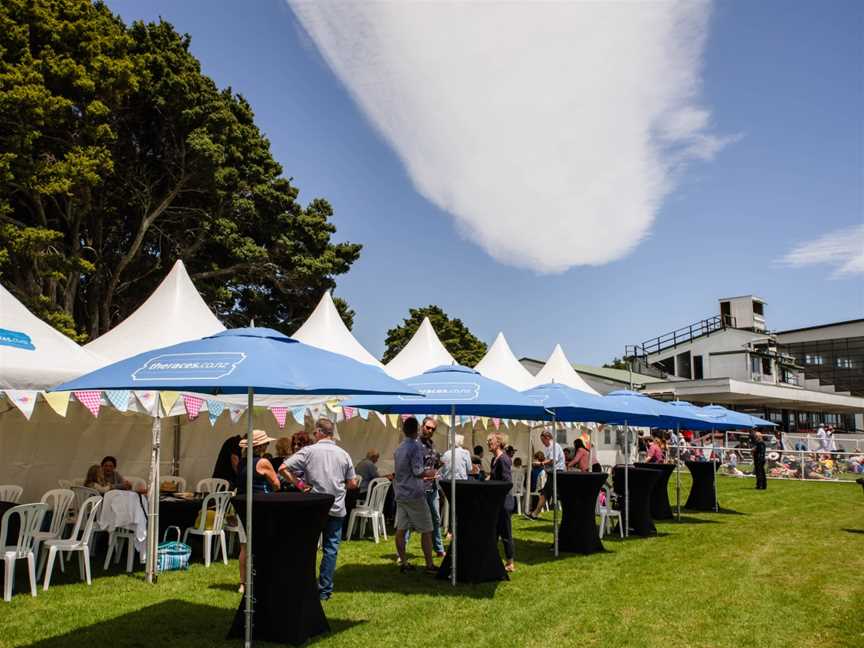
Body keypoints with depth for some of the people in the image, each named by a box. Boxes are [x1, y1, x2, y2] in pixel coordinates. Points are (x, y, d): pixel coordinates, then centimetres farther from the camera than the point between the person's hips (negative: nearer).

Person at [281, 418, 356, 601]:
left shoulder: (309, 451, -5)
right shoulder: (343, 454, 3)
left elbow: (283, 468, -11)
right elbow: (352, 484, 7)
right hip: (336, 508, 2)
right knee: (331, 549, 7)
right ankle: (325, 591, 9)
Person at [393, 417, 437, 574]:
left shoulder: (398, 448, 11)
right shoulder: (416, 446, -13)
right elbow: (417, 471, -19)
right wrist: (430, 473, 0)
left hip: (400, 494, 7)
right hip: (414, 494, -7)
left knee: (401, 529, 7)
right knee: (426, 530, 1)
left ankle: (403, 562, 11)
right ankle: (429, 565, 3)